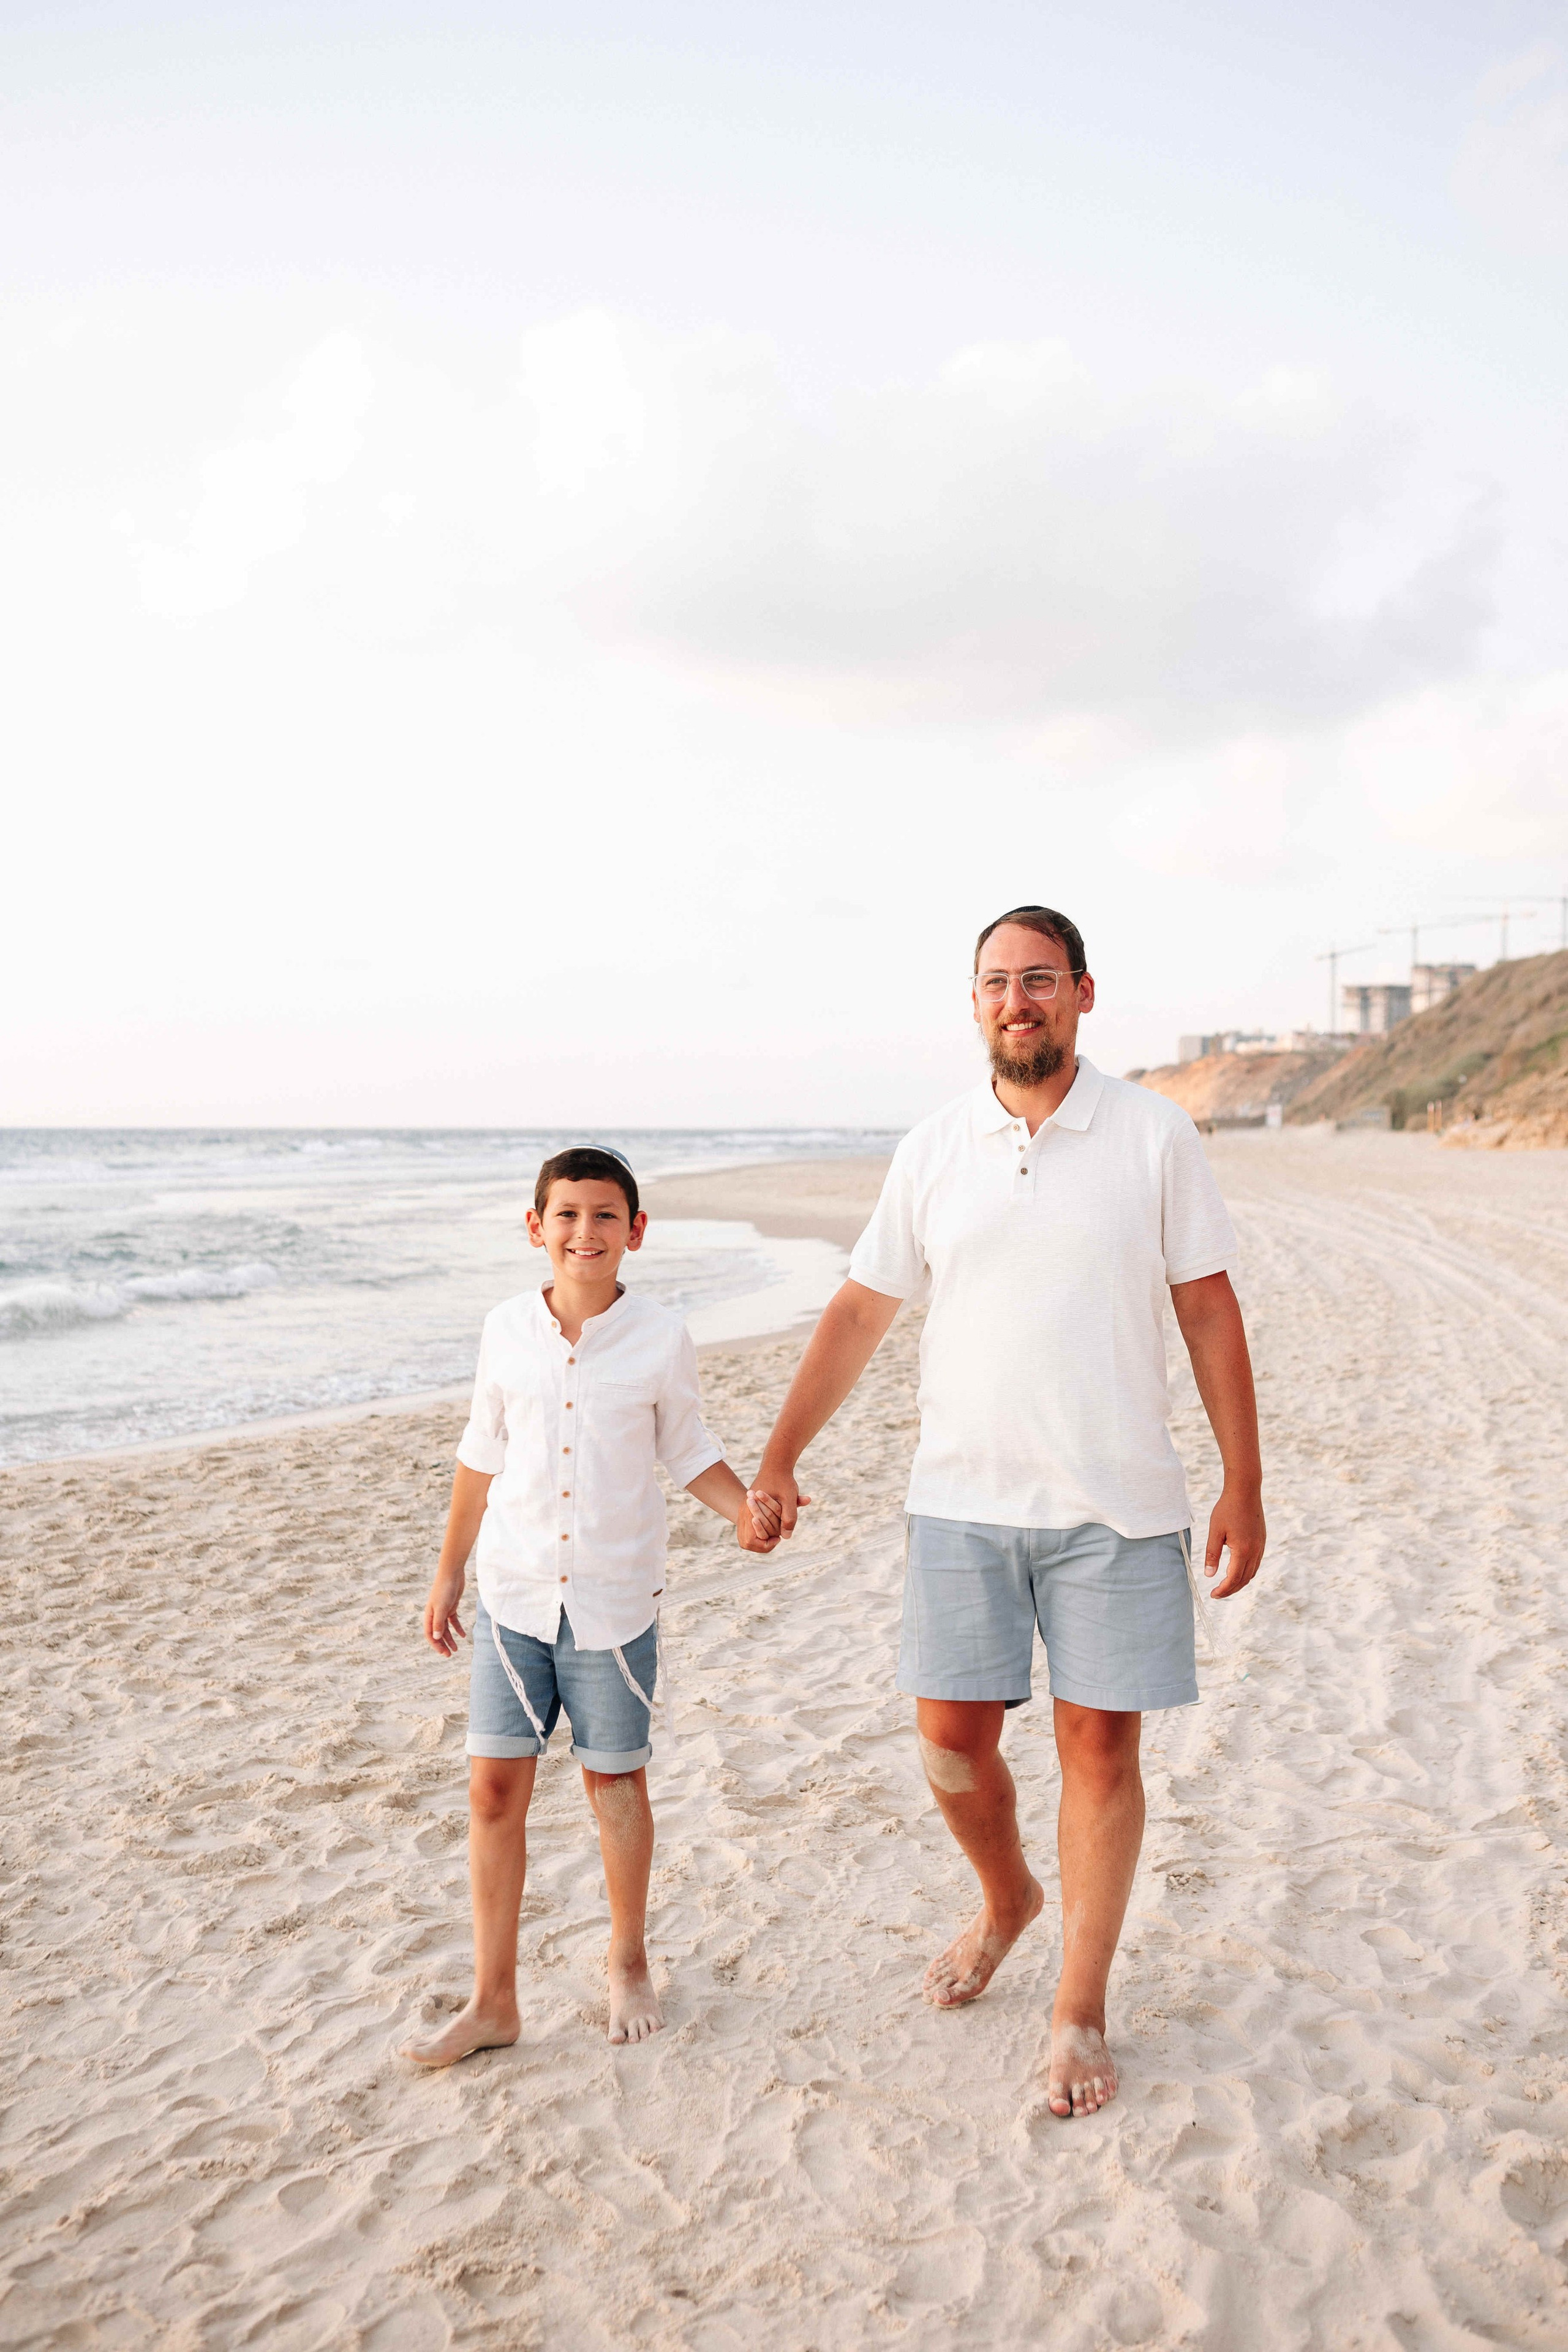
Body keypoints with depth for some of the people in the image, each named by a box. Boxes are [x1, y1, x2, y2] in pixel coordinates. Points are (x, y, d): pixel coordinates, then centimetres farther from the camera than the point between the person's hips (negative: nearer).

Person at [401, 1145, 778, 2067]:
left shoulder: (661, 1338, -6)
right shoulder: (507, 1329, -1)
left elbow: (689, 1451, 5)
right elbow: (483, 1456, 9)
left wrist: (746, 1507, -14)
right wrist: (450, 1572, 13)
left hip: (615, 1599, -1)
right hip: (515, 1595, 2)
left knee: (617, 1780, 11)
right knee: (496, 1785, 2)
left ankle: (629, 1963, 34)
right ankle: (494, 1999, 17)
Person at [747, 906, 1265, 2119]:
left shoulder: (1156, 1135, -3)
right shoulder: (933, 1150, 3)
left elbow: (1209, 1311, 0)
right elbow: (860, 1310, 8)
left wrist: (1244, 1486, -2)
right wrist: (778, 1459, 8)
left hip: (1115, 1505, -2)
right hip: (962, 1502, 2)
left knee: (1101, 1746, 4)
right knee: (952, 1739, 8)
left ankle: (1081, 2010, 22)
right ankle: (1007, 1899, 39)